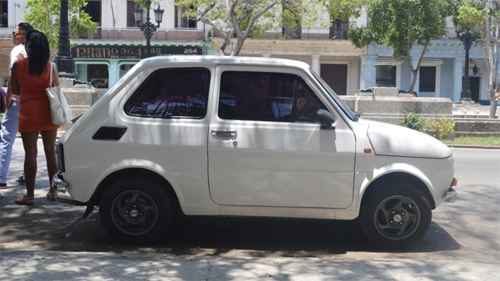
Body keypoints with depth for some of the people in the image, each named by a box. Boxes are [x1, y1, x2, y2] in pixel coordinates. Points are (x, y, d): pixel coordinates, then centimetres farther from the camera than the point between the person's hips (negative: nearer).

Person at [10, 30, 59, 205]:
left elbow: (15, 90, 4)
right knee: (50, 151, 10)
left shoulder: (18, 65, -4)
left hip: (28, 112, -2)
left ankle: (30, 195, 5)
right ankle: (53, 191, 16)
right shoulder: (51, 66, -1)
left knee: (30, 153, 1)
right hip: (47, 111, 2)